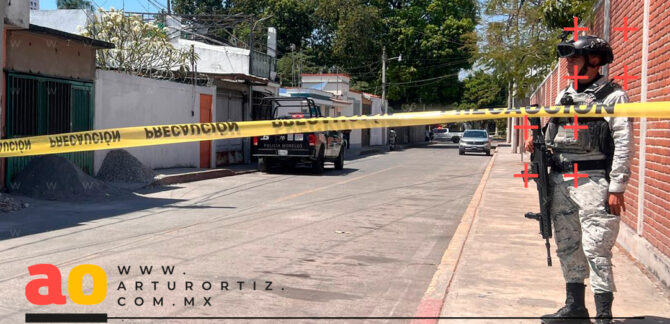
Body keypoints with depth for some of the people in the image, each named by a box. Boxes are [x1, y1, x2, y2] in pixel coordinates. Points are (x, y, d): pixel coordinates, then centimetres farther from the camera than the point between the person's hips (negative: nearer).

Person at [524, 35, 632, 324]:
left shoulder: (612, 96, -4)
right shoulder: (564, 96, 17)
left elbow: (623, 145, -10)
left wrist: (616, 188, -16)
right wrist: (537, 143, 4)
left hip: (592, 181, -7)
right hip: (560, 180, 8)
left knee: (596, 249, -9)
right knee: (567, 247, 14)